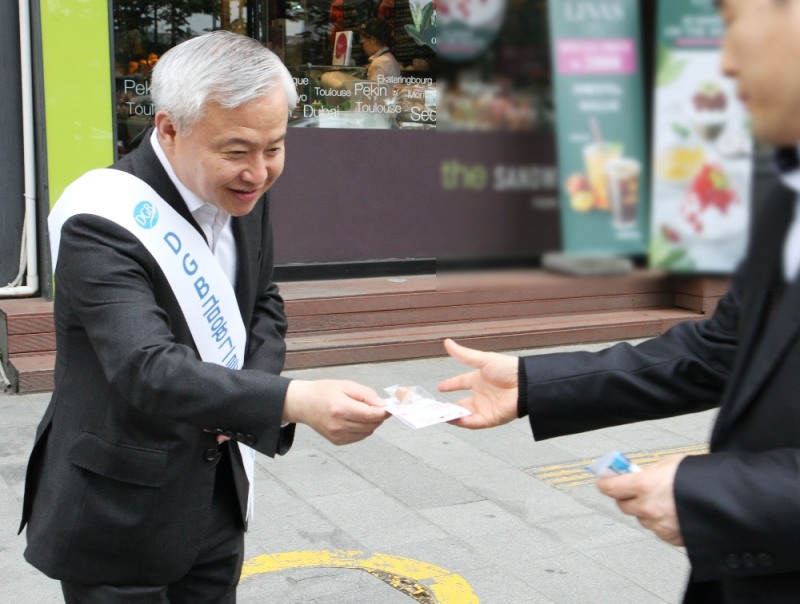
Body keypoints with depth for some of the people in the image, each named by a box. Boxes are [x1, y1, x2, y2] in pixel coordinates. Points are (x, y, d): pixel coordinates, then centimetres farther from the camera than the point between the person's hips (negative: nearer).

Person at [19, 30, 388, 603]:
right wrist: (292, 400, -48)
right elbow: (148, 372, -36)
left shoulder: (243, 193, -2)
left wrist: (245, 394, -8)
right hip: (119, 515, -6)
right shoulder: (102, 225, -25)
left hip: (219, 496, 7)